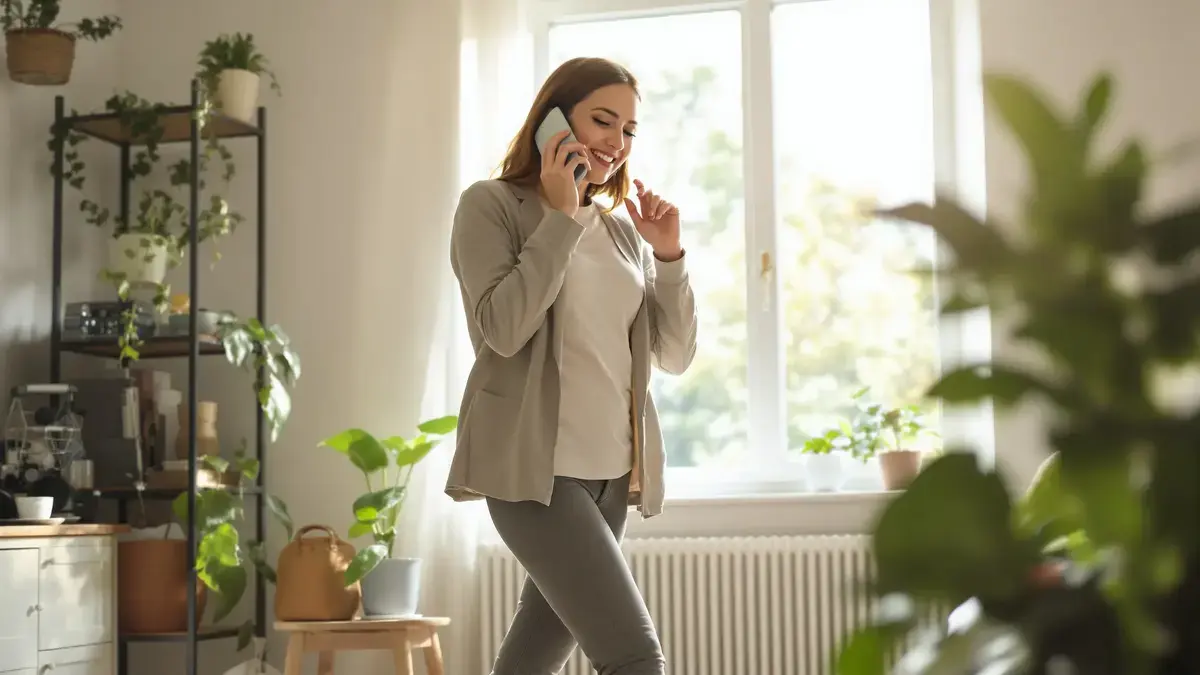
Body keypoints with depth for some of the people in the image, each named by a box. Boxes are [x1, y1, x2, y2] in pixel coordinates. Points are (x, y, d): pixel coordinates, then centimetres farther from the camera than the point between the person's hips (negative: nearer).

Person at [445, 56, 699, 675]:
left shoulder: (621, 230, 15)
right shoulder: (492, 205, -1)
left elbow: (674, 356, 13)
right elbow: (503, 329, -16)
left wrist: (669, 256, 0)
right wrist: (561, 217, -12)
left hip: (611, 472, 7)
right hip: (535, 467, -7)